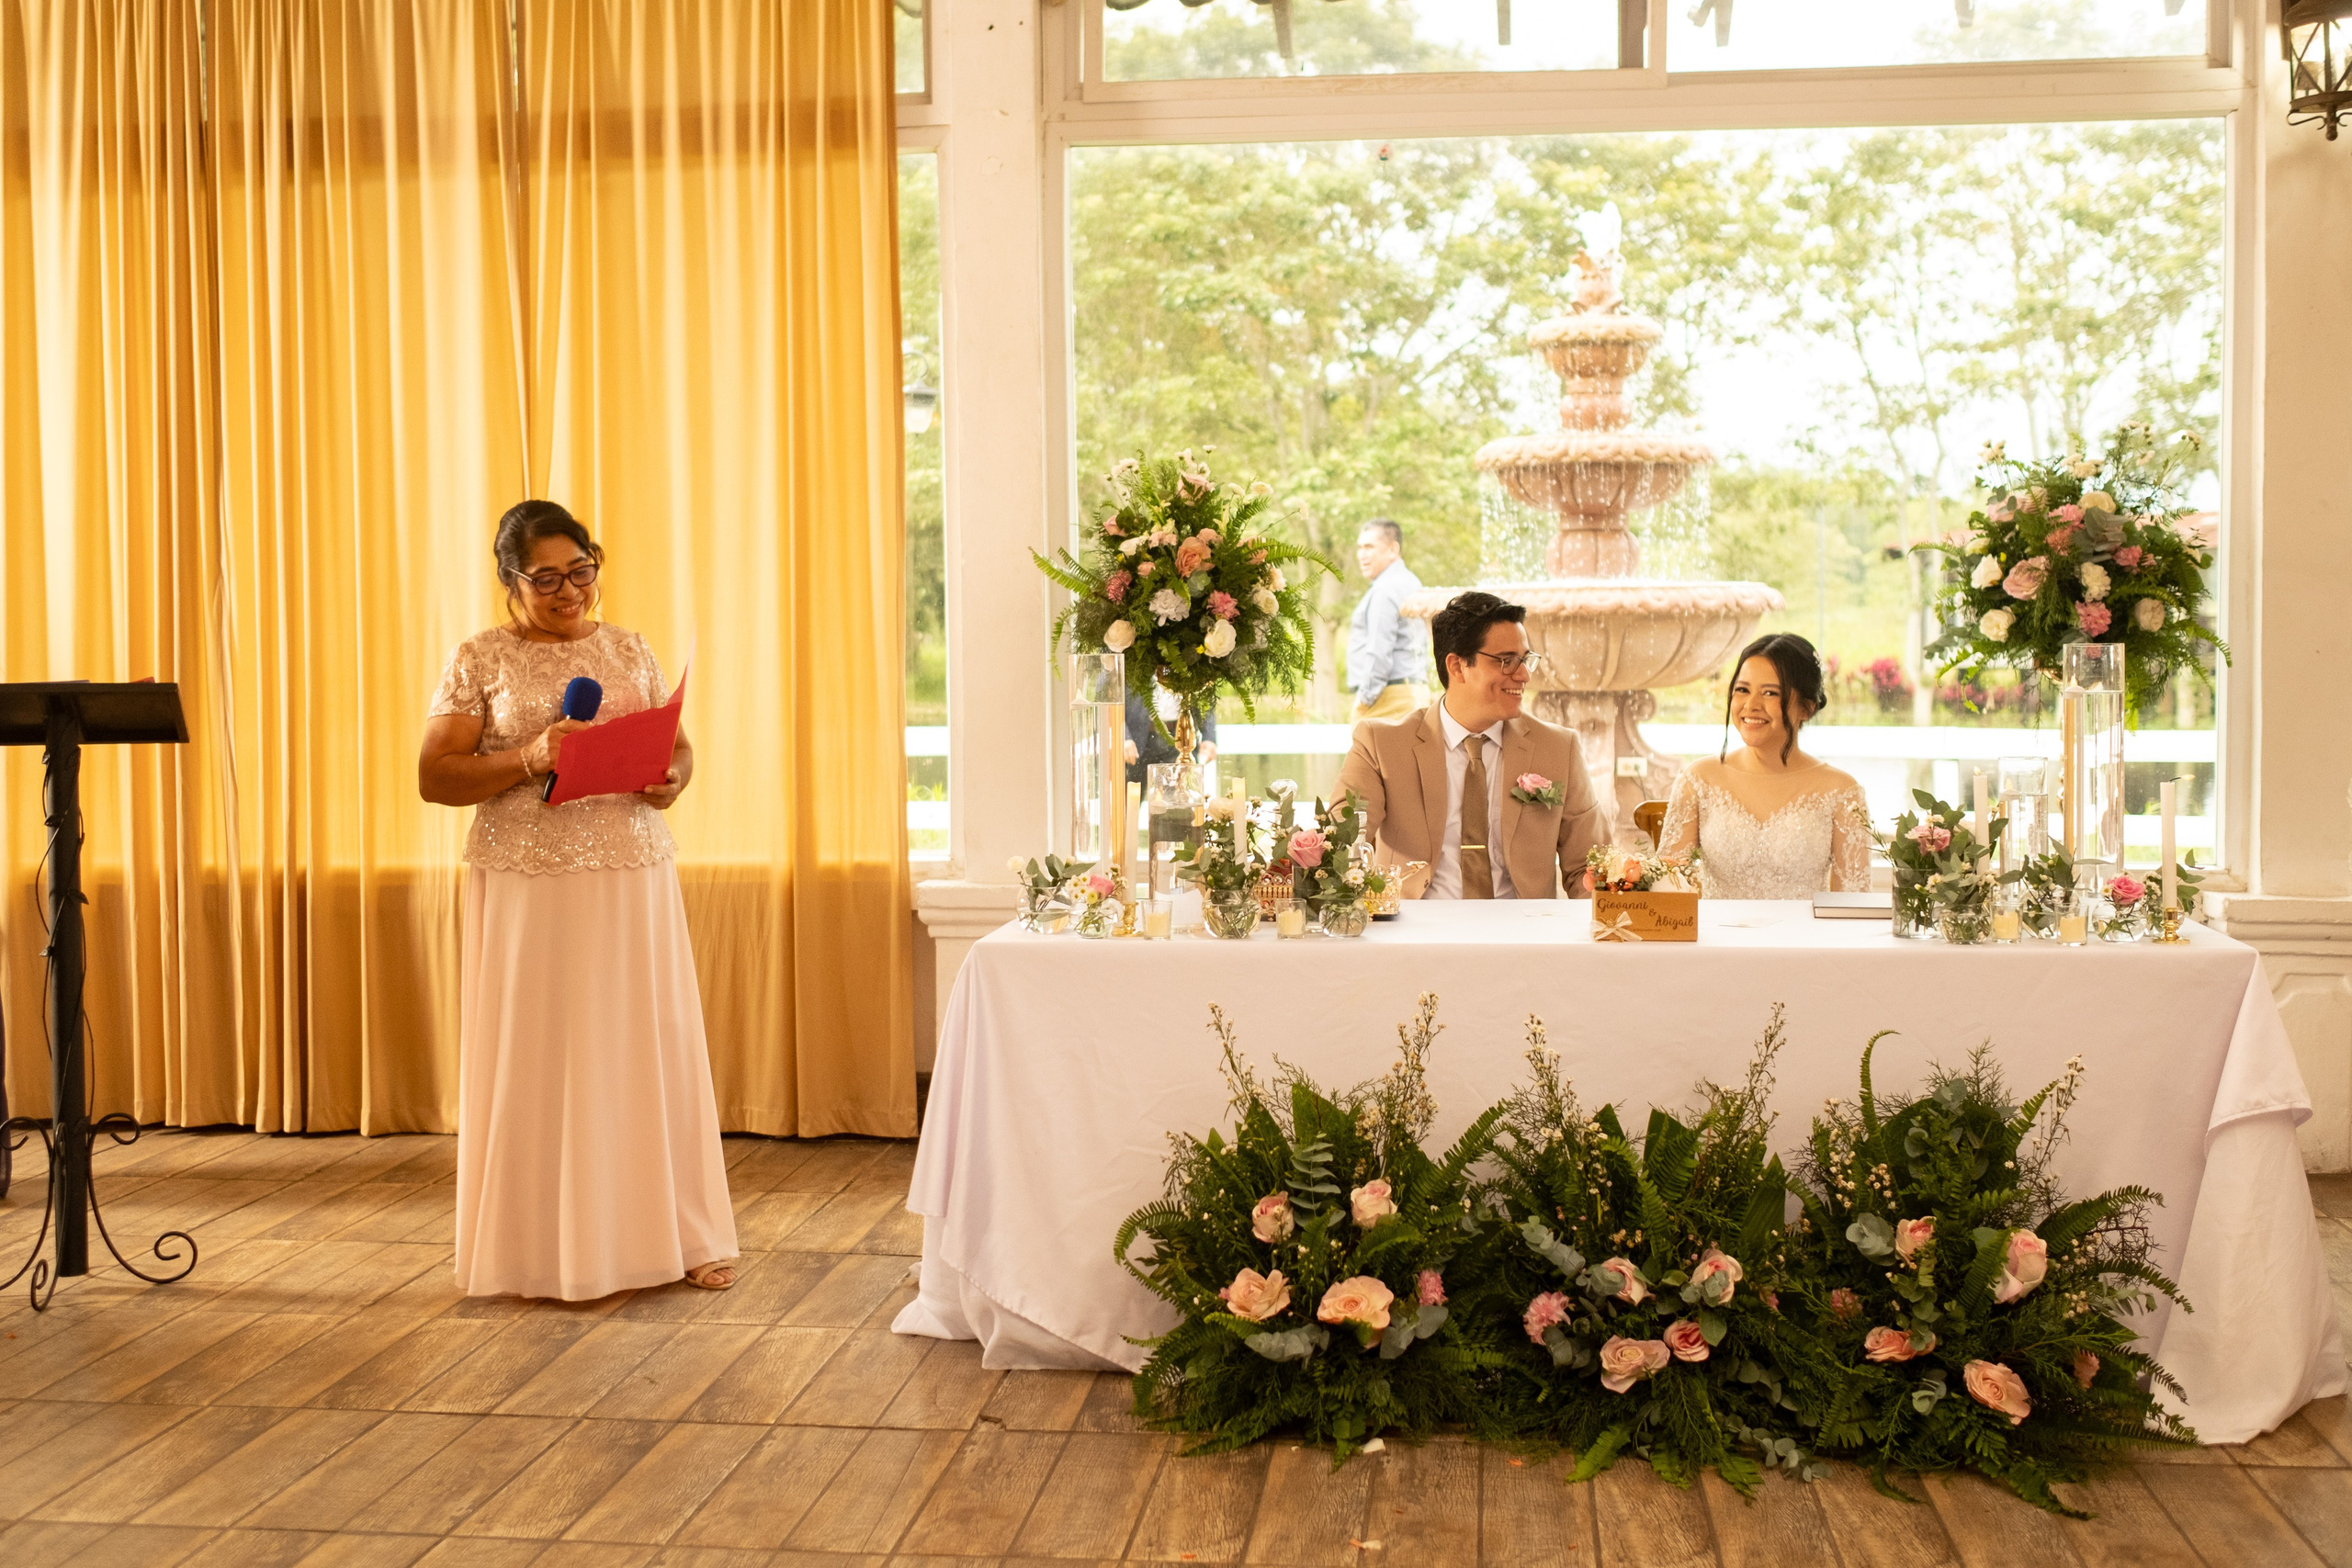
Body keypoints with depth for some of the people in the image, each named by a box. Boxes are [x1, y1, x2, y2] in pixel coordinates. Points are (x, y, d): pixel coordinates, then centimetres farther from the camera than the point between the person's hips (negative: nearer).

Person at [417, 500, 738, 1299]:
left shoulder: (628, 649, 11)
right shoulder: (479, 659, 0)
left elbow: (678, 744, 14)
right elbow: (433, 777, -4)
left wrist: (673, 776, -9)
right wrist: (527, 761, -19)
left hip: (634, 879, 3)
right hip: (529, 886, -3)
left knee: (649, 1049, 5)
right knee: (539, 1059, 1)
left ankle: (671, 1234, 15)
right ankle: (549, 1248, 13)